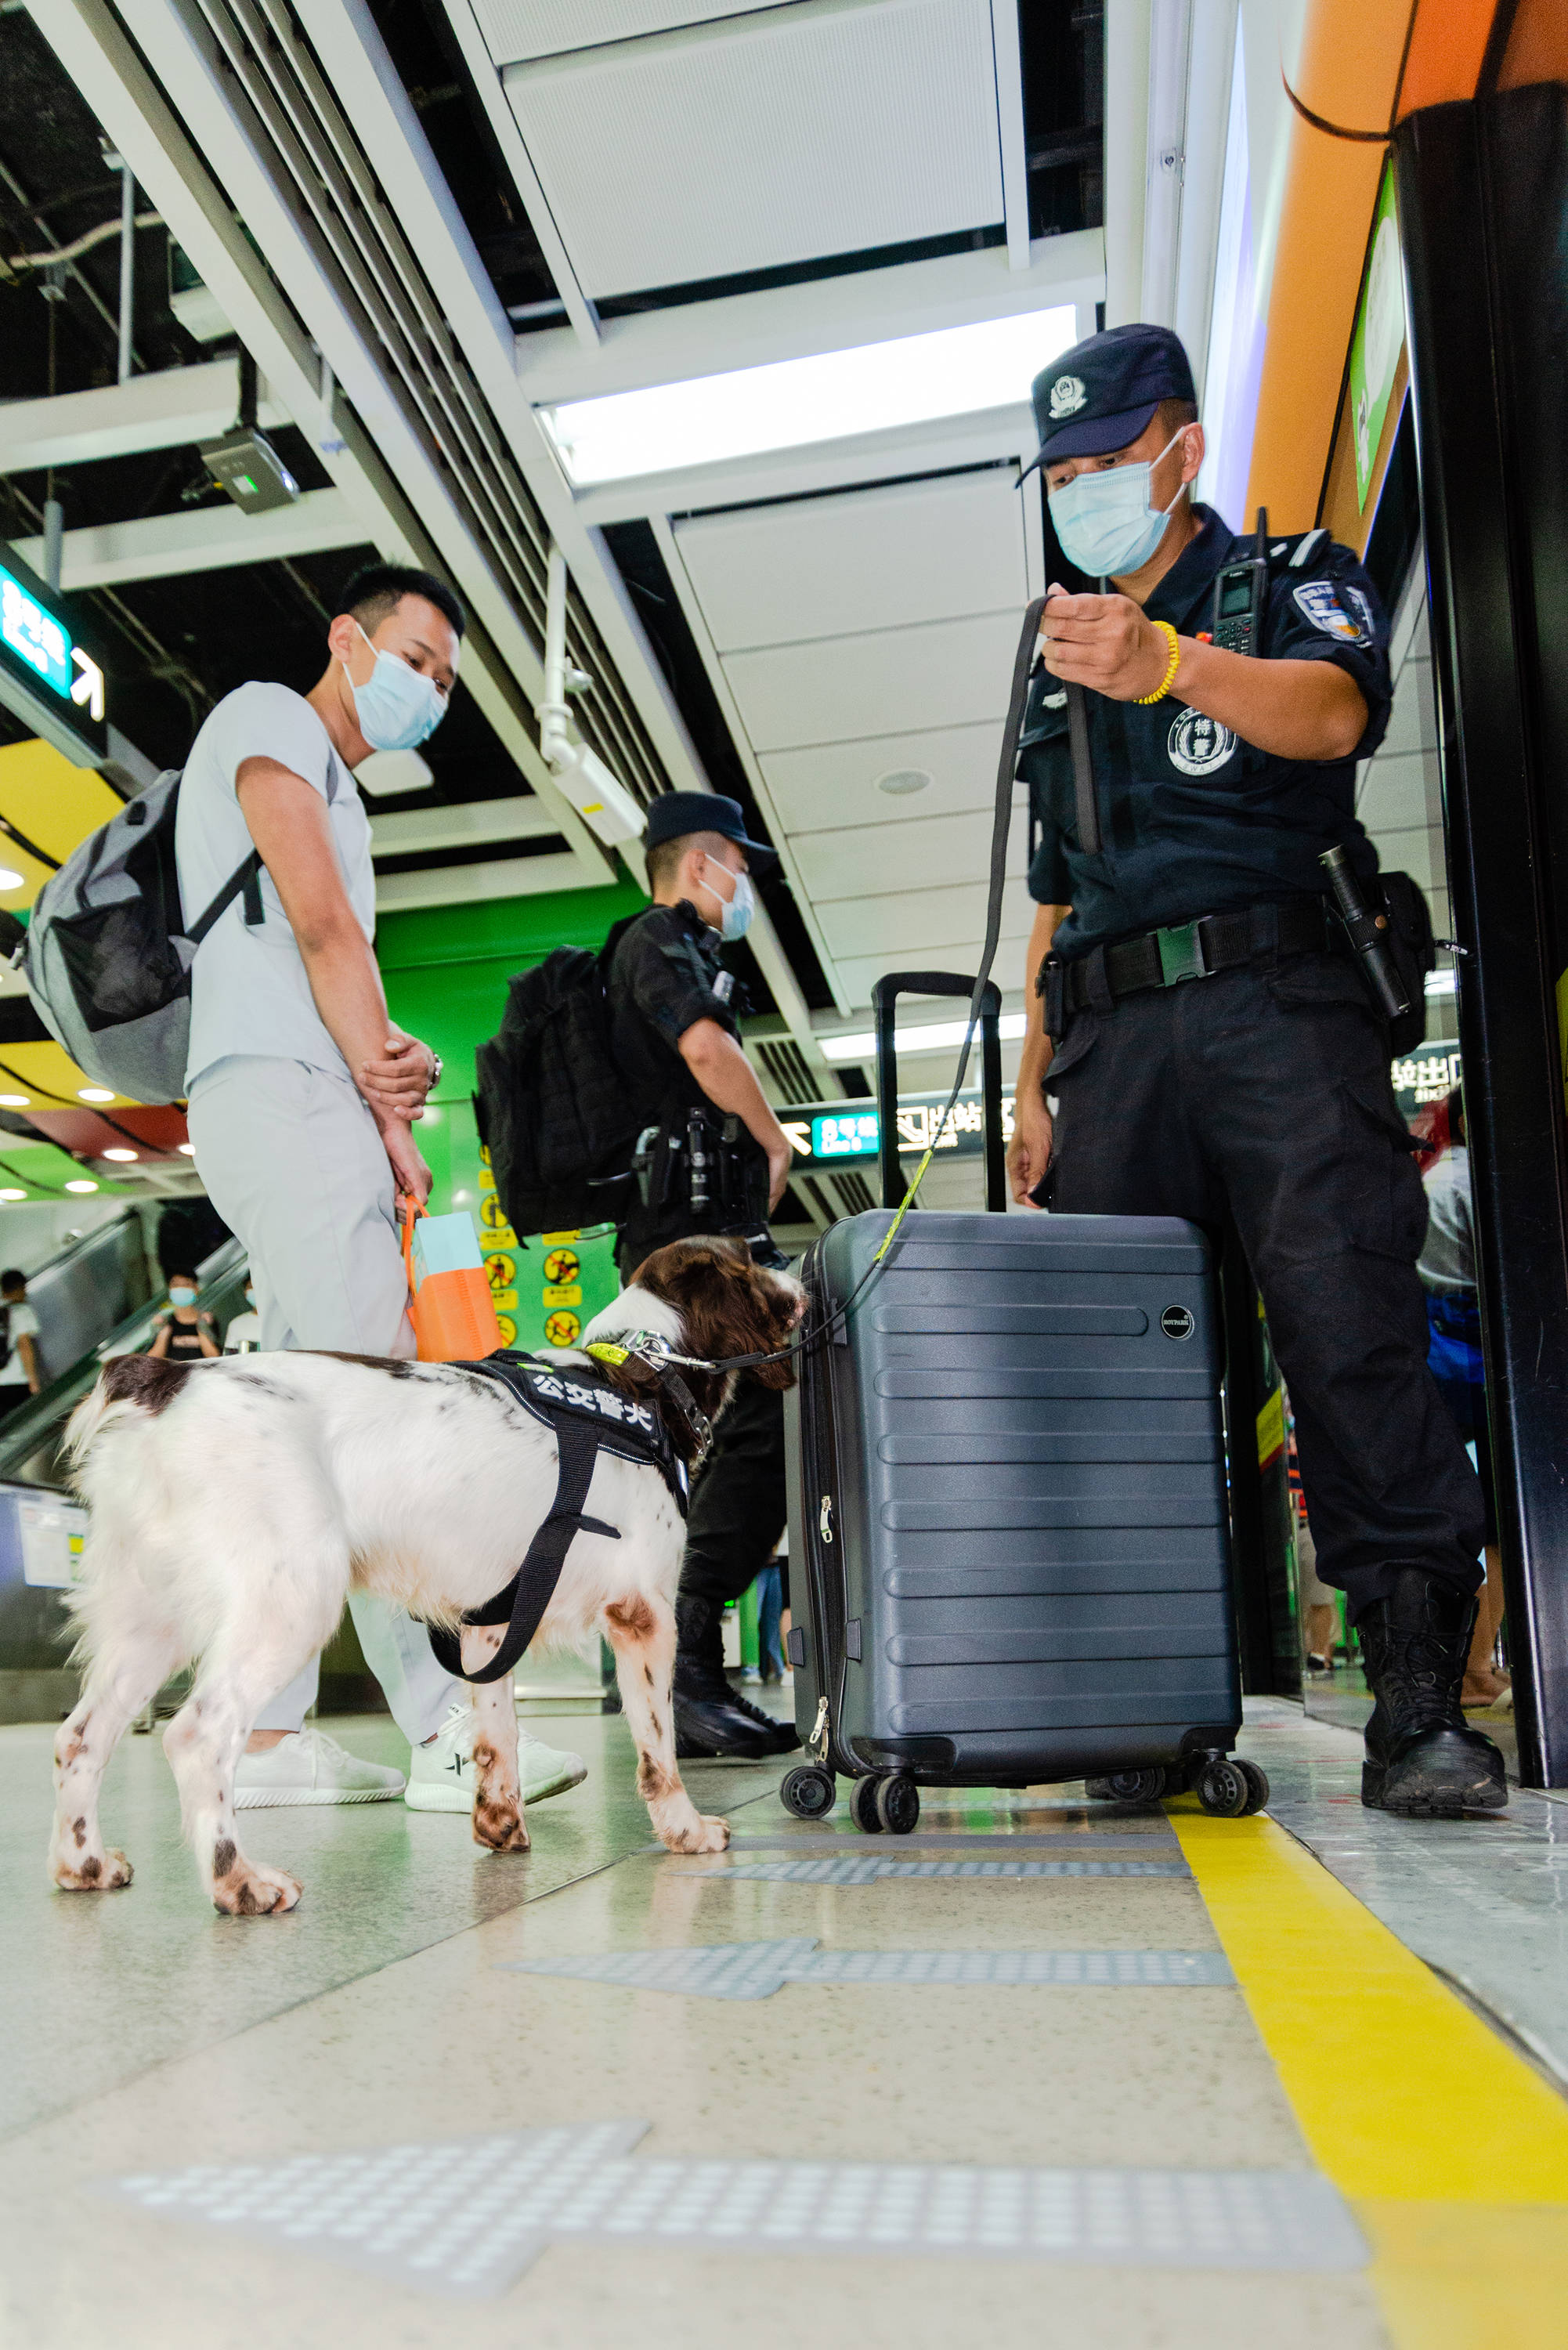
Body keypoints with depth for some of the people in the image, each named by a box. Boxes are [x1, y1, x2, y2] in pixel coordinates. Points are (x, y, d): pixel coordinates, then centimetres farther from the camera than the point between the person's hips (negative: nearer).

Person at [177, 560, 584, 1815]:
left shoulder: (336, 797, 32)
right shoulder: (270, 720, 5)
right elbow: (319, 921, -8)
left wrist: (399, 1061, -1)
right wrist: (393, 1121, -8)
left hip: (319, 1112, 10)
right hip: (277, 1090, -10)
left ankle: (268, 1735, 5)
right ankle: (444, 1730, -20)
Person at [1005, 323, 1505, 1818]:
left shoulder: (1289, 576, 14)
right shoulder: (1059, 665, 28)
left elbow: (1332, 710, -11)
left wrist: (1167, 664, -30)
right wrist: (1034, 1086, 14)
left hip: (1274, 1003, -4)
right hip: (1114, 1036, 5)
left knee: (1349, 1316, -16)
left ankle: (1420, 1703, -12)